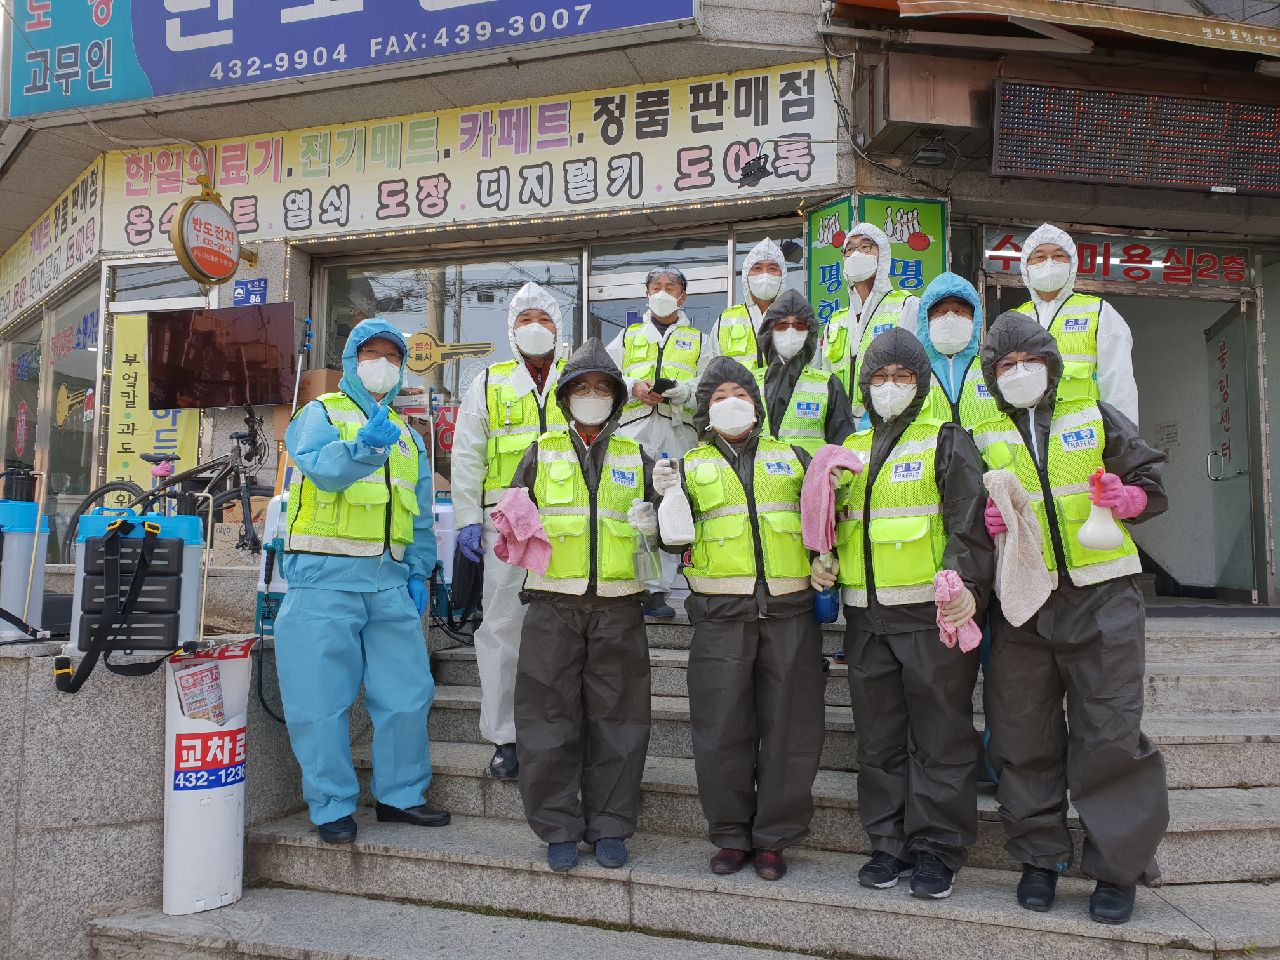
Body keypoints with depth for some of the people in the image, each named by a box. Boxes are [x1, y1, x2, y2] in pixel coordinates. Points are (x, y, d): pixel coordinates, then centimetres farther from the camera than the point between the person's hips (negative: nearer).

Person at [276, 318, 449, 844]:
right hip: (325, 577, -5)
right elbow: (322, 467, -17)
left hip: (389, 579, 5)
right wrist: (363, 447, -36)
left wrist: (419, 573, 10)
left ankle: (400, 793, 21)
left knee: (407, 692, 5)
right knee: (322, 699, -2)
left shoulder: (408, 435, 21)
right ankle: (333, 807, 13)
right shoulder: (320, 414, 5)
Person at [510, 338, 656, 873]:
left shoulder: (635, 458, 14)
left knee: (616, 720, 4)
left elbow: (663, 524, 18)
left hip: (618, 608, 1)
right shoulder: (541, 454, 11)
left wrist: (654, 522, -4)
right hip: (554, 606, -1)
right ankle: (558, 828, 14)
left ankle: (610, 826, 17)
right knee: (550, 718, 1)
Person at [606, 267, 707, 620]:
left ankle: (656, 590, -1)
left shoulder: (698, 340, 20)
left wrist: (683, 391, -12)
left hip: (678, 432, 0)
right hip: (634, 431, 0)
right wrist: (633, 388, -4)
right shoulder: (627, 337, 22)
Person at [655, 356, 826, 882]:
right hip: (721, 617, -1)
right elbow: (675, 542, 6)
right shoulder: (690, 467, 12)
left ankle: (773, 837, 19)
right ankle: (732, 835, 20)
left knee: (790, 729, 4)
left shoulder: (792, 457, 15)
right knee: (722, 730, 3)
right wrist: (665, 498, -11)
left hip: (789, 612, 1)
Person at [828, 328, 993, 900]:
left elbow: (970, 526, -10)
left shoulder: (945, 442, 0)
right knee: (879, 739, 11)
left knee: (939, 736, 2)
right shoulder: (850, 449, 16)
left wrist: (967, 586, -24)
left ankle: (936, 850, 15)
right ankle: (889, 844, 23)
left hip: (932, 614, -5)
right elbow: (830, 521, 26)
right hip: (865, 618, 5)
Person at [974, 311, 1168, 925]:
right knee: (1024, 738, 5)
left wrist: (1129, 498, -11)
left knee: (1110, 734, -2)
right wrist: (986, 520, -9)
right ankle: (1040, 856, 21)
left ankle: (1117, 866, 14)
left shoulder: (1094, 416, 8)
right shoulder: (983, 436, 10)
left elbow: (1150, 484, 11)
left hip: (1101, 598, -1)